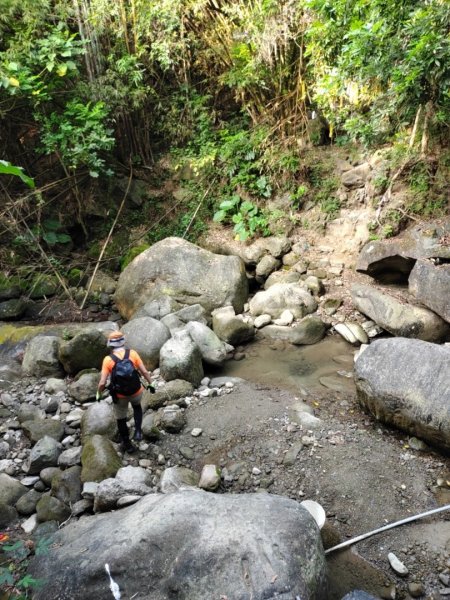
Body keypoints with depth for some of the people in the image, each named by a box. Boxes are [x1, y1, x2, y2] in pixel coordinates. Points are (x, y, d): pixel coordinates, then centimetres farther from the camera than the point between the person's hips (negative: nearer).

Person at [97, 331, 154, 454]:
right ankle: (138, 431, 19)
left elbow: (102, 383, -14)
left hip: (120, 395, -1)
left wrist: (99, 394, 4)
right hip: (136, 391, 1)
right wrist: (150, 383, 7)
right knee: (137, 407, 35)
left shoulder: (108, 360, -14)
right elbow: (144, 372, -9)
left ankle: (127, 444, 36)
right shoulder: (132, 353, -12)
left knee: (121, 419, 22)